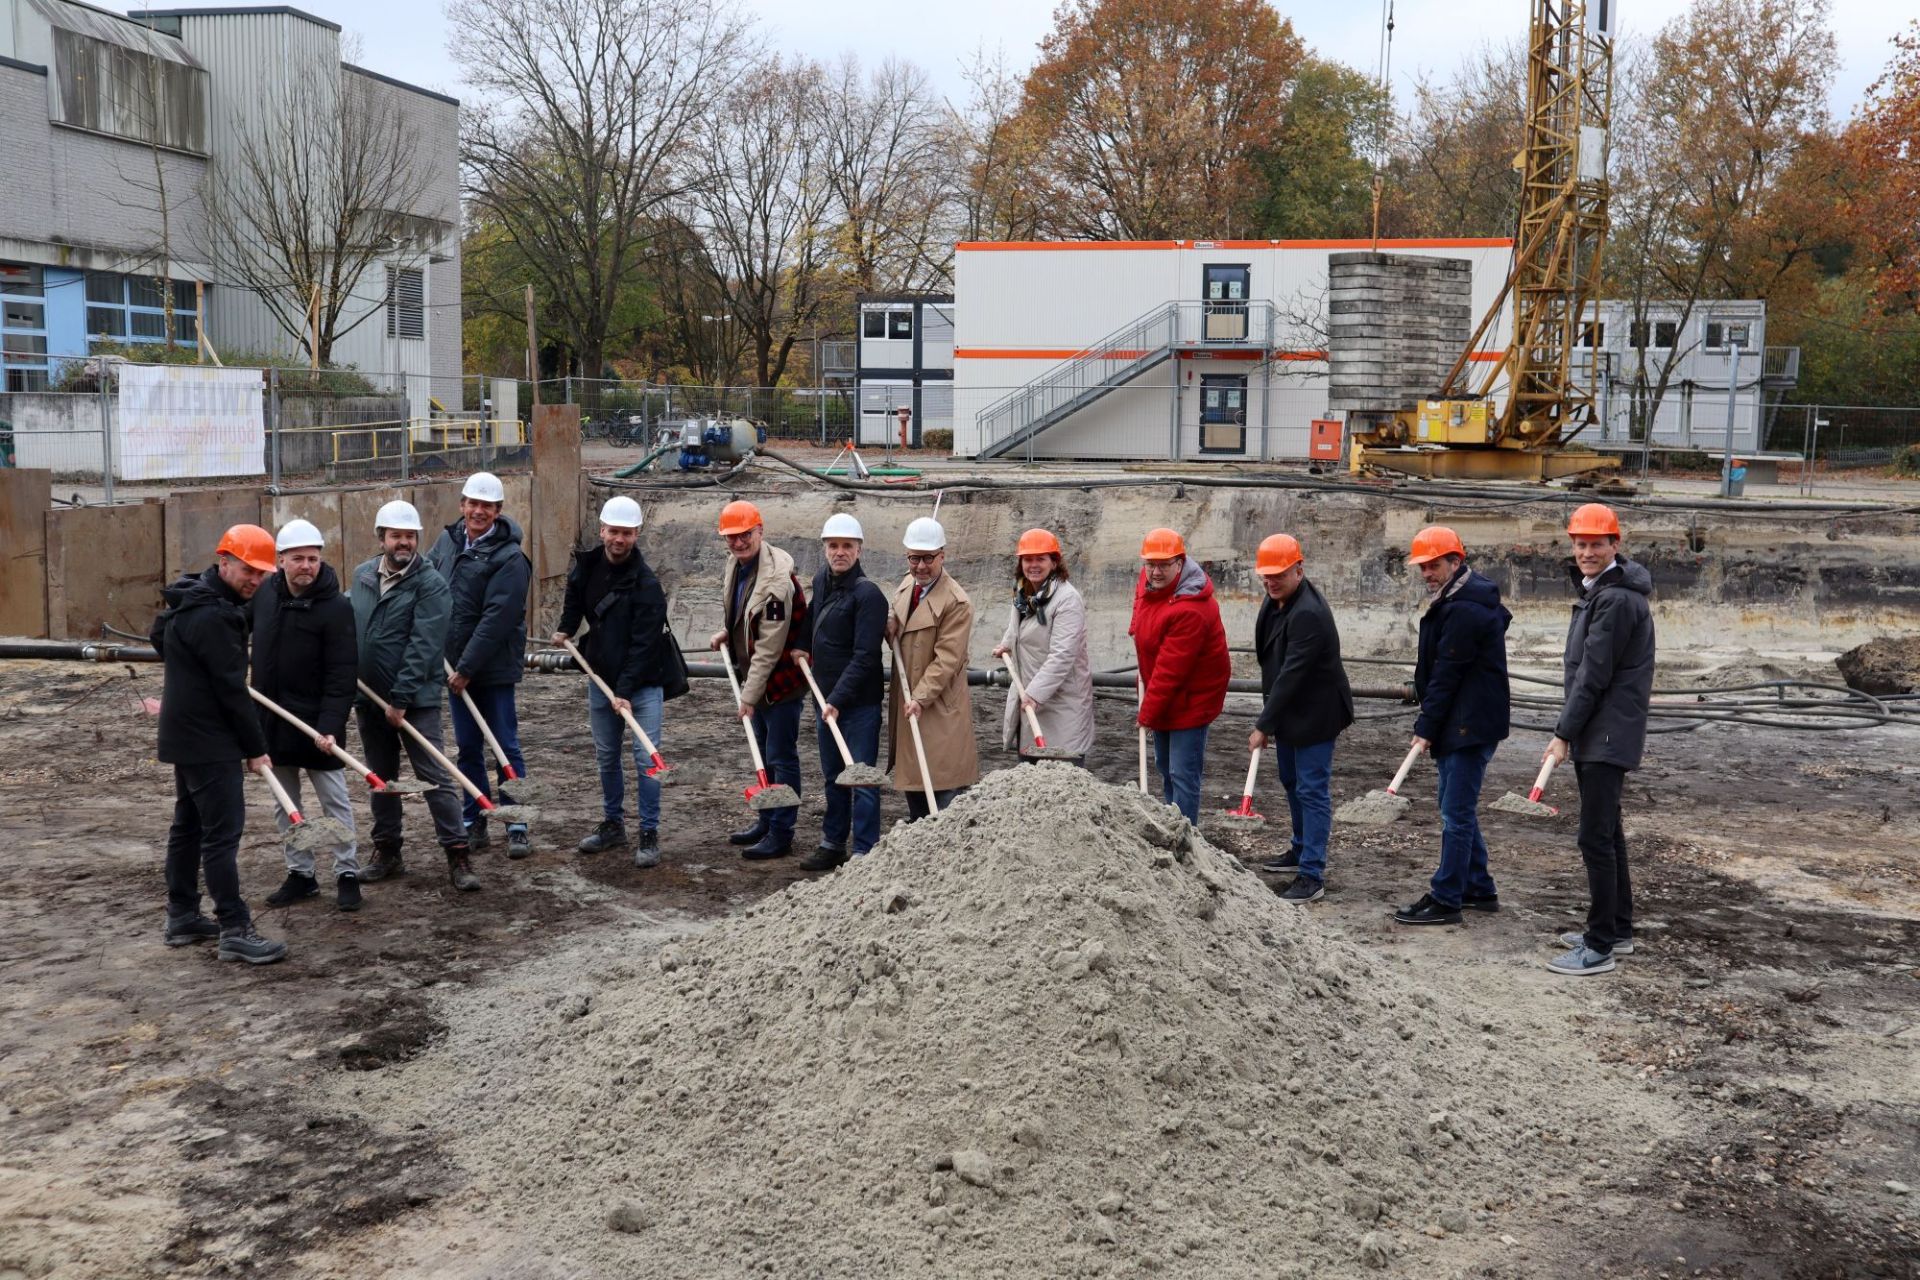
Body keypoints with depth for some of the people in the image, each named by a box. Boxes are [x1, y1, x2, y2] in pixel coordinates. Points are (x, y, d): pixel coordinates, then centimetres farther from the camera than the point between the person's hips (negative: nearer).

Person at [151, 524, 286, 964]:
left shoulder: (191, 602, 11)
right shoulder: (213, 616, -22)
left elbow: (160, 637, 31)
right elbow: (231, 689, -20)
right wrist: (255, 748, -14)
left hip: (185, 734, 11)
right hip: (209, 742, -11)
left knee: (188, 824, 16)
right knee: (223, 832, -9)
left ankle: (182, 917, 25)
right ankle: (234, 930, -8)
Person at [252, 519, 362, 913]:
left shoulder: (337, 606, -16)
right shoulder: (265, 593, 1)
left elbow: (341, 676, -18)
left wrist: (330, 726, -26)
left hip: (315, 721, -6)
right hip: (271, 718, 6)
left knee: (334, 799, 4)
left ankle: (347, 874, 14)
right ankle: (300, 873, 23)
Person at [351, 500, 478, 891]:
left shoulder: (430, 584, -12)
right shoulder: (363, 576, 8)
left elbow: (422, 646, -18)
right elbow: (351, 631, 18)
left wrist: (401, 699, -21)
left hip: (415, 699, -6)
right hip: (368, 697, 6)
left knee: (435, 777, -6)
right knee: (380, 778, 15)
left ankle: (457, 855, -2)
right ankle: (387, 851, 26)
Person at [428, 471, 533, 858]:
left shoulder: (509, 558, -16)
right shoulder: (448, 540, 5)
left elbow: (496, 621, -19)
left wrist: (467, 669, -18)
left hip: (494, 667, -6)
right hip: (455, 665, 6)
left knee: (506, 746, -1)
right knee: (467, 747, 12)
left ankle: (517, 826, 6)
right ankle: (474, 822, 21)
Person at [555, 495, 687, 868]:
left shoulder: (646, 584, -20)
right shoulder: (587, 564, -1)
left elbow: (642, 645, -21)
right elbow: (575, 597, 24)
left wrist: (625, 692, -24)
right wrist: (566, 629, 13)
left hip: (643, 682, -6)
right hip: (601, 676, 6)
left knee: (646, 758, -7)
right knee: (606, 757, 14)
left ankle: (649, 835, 2)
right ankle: (613, 825, 28)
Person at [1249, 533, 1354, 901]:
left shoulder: (1308, 614, -28)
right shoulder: (1277, 600, 4)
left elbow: (1292, 674, -29)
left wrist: (1264, 725, -26)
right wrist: (1268, 715, 12)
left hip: (1314, 715, -10)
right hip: (1289, 711, 10)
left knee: (1312, 790, -7)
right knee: (1292, 782, 23)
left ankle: (1312, 875, -4)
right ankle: (1302, 848, 41)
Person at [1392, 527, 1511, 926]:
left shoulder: (1465, 610, -19)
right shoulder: (1455, 601, 15)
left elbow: (1446, 675, -20)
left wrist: (1426, 727, -17)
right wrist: (1430, 724, 14)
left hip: (1470, 725, -11)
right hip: (1459, 724, 11)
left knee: (1457, 812, -6)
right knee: (1456, 808, 18)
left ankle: (1445, 900, -1)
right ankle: (1479, 889, 27)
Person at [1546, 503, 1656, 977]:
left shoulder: (1616, 599, -18)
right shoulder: (1599, 589, 15)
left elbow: (1594, 675, -20)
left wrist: (1564, 733, -17)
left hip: (1608, 736, -11)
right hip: (1596, 736, 11)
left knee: (1596, 837, -10)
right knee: (1607, 831, 18)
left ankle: (1600, 947, -7)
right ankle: (1618, 928, 29)